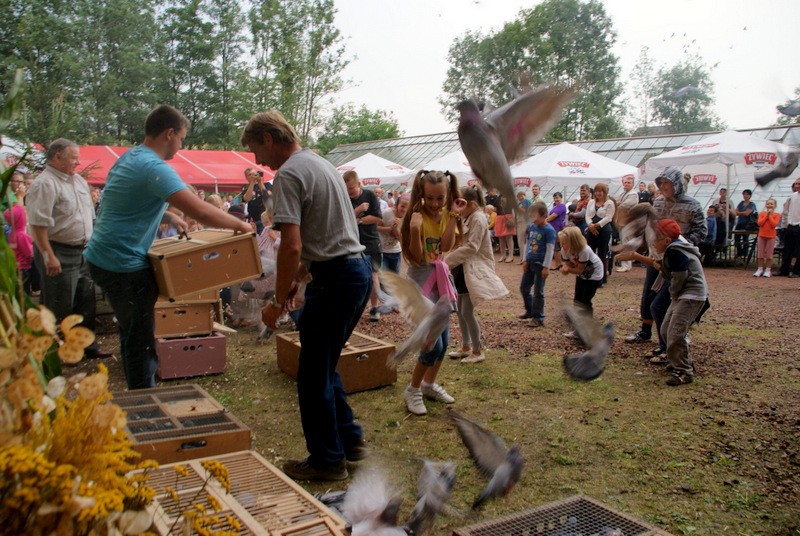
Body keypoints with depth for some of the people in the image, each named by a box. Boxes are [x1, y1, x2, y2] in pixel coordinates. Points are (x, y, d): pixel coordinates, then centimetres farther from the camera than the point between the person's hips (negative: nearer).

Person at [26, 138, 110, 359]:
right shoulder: (45, 184, -16)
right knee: (60, 307, 1)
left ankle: (86, 344, 29)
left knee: (86, 302, 16)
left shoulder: (79, 181, 11)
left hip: (82, 252, 9)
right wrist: (49, 256, -26)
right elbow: (38, 224, -23)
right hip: (59, 254, -8)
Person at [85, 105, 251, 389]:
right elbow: (200, 210, -27)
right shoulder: (153, 167, -20)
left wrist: (170, 217, 15)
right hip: (124, 264, -10)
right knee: (141, 342, -2)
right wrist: (239, 225, -13)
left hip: (104, 257, 10)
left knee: (133, 336, 19)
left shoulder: (129, 158, 12)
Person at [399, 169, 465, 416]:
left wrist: (453, 215, -20)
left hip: (440, 278, 7)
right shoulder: (417, 216, -16)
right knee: (433, 344, -11)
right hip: (420, 280, -7)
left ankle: (429, 384, 30)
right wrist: (415, 230, -35)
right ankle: (412, 390, 8)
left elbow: (446, 245, -14)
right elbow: (416, 256, -20)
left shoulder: (446, 215, 1)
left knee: (444, 339, 12)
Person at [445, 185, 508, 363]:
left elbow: (471, 247, -23)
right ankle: (466, 347, 26)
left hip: (475, 269, -10)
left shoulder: (478, 219, -16)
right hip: (463, 267, 10)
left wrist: (447, 260, -22)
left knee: (467, 312, -8)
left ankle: (478, 351, 6)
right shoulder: (468, 218, 15)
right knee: (460, 310, 13)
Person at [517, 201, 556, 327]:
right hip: (530, 262, 8)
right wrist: (525, 260, 10)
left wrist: (546, 267, -19)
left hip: (540, 265, -8)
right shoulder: (531, 227, 5)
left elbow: (550, 250, -17)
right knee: (523, 287, 15)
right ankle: (530, 311, 33)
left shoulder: (549, 230, -16)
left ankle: (538, 318, 10)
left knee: (538, 292, -1)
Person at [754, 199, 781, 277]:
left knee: (769, 254, 1)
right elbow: (760, 223, -9)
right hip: (762, 235, 2)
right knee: (761, 253, 6)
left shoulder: (776, 215, -1)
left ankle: (768, 270, 9)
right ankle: (760, 269, 13)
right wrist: (766, 215, -11)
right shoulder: (762, 214, 4)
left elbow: (774, 224, -15)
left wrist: (770, 215, -11)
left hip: (771, 236, -2)